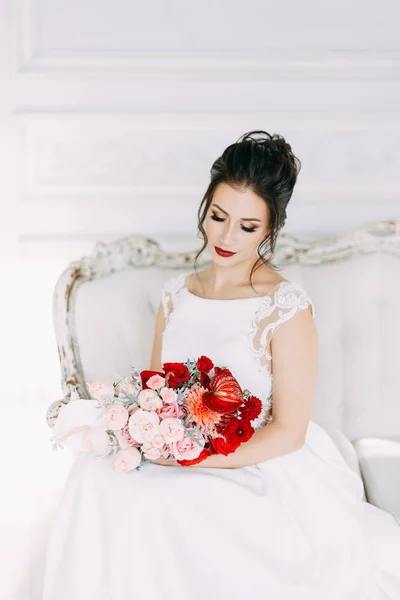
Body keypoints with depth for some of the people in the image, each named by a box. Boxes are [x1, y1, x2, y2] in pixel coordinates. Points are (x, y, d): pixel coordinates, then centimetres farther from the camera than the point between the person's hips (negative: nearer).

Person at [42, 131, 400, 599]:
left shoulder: (286, 308, -13)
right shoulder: (176, 293, 7)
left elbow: (287, 433, -12)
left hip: (261, 470, -5)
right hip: (179, 462, 5)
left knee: (157, 504, -31)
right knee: (94, 473, -23)